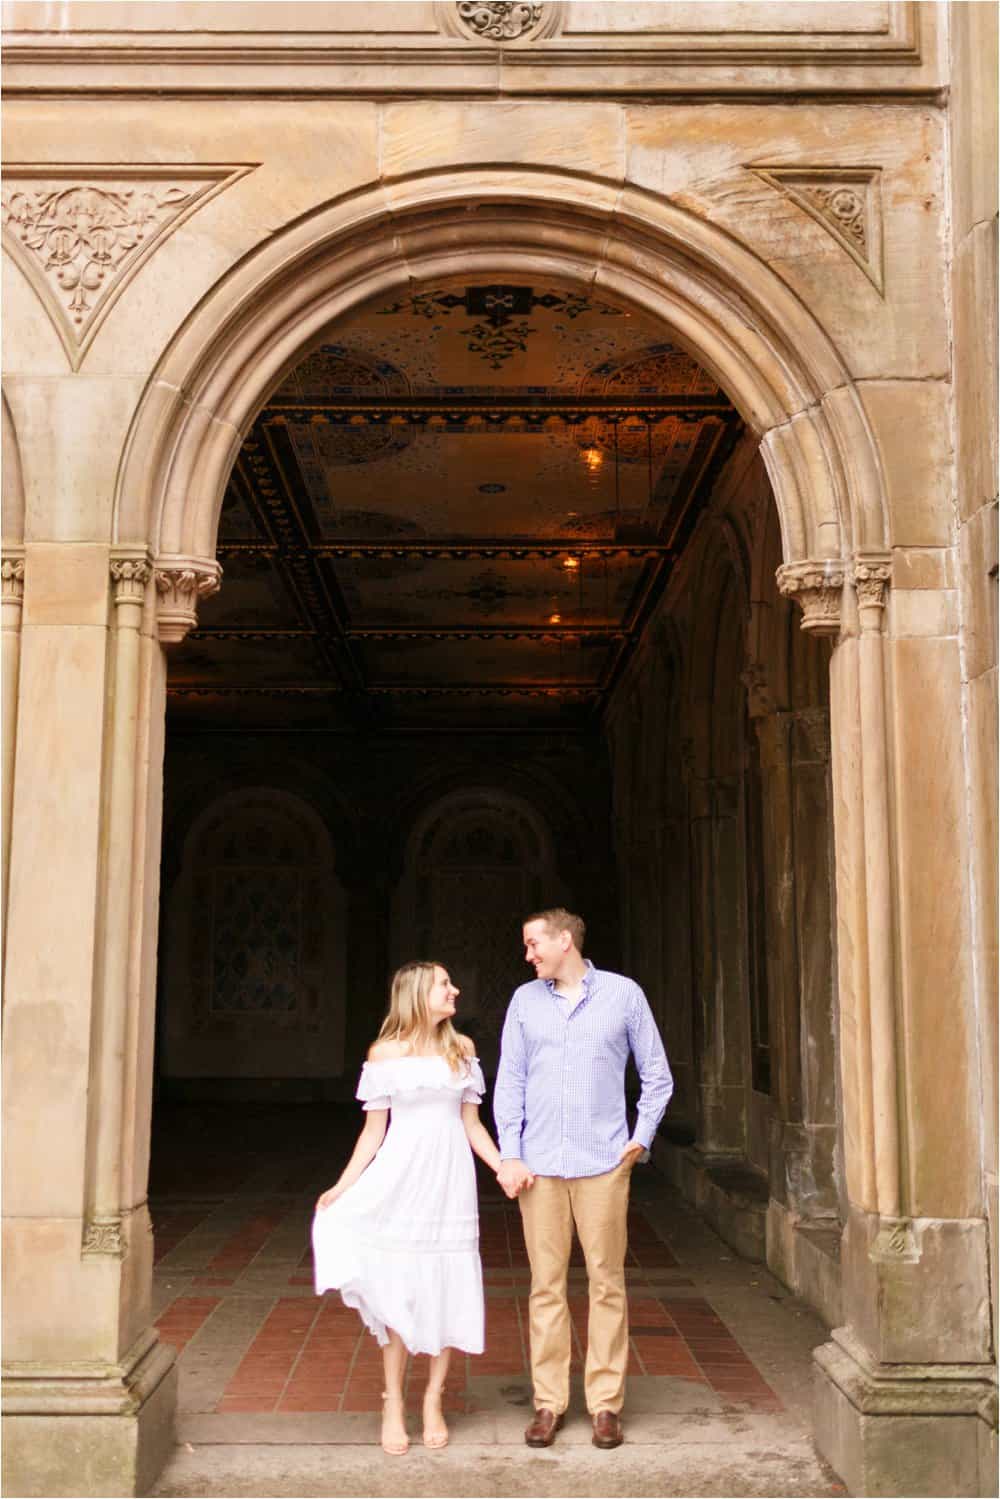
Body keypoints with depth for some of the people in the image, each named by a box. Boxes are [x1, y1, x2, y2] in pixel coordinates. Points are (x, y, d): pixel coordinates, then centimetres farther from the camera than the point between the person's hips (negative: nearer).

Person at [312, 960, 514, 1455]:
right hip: (401, 1180, -2)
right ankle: (393, 1404, 13)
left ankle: (433, 1401, 17)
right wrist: (342, 1187, -5)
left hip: (451, 1181, 2)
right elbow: (373, 1131, 3)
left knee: (448, 1290, 3)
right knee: (399, 1290, 0)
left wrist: (503, 1167, -4)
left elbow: (472, 1123, 9)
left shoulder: (461, 1050, 8)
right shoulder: (386, 1053, 0)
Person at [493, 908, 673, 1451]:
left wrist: (641, 1138, 1)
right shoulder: (525, 1000, 9)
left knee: (607, 1282, 2)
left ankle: (606, 1402, 11)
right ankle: (548, 1401, 13)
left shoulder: (623, 994, 3)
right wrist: (509, 1154, 1)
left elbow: (657, 1075, 9)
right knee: (546, 1284, 4)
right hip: (540, 1163, 2)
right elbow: (509, 1081, 9)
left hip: (603, 1162, -1)